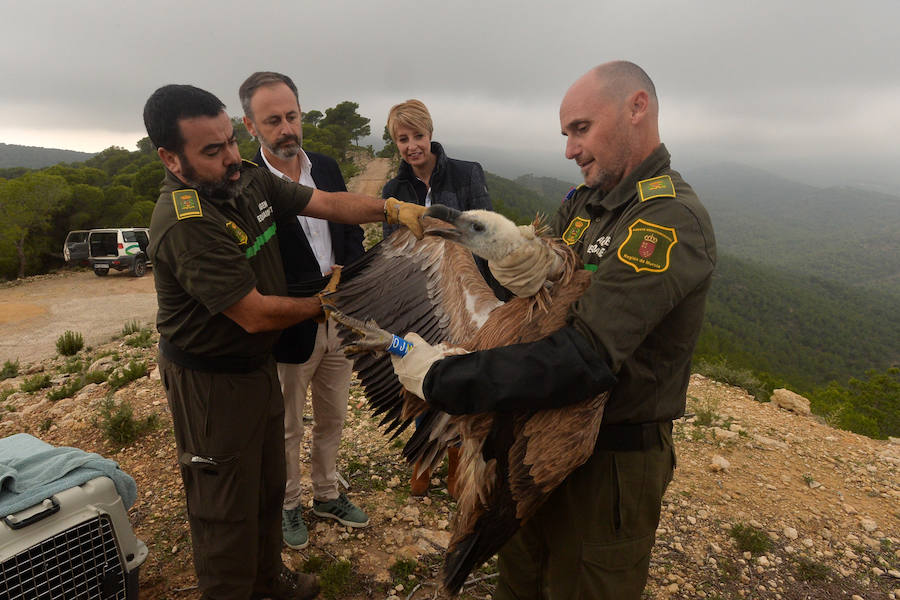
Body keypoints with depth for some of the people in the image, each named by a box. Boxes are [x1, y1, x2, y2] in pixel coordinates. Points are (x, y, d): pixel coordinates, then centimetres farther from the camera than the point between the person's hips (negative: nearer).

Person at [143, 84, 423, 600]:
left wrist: (392, 208, -15)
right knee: (227, 504, 11)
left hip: (259, 363, 9)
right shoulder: (185, 223, -30)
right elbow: (256, 314, -27)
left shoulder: (248, 179, -5)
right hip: (212, 381, -8)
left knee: (268, 483, 25)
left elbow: (327, 203, -1)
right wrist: (324, 304, -11)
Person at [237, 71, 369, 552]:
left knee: (332, 420, 22)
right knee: (287, 430, 16)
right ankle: (287, 506, 40)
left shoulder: (326, 167, 2)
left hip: (338, 319, 6)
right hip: (289, 329, -5)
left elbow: (352, 230, 9)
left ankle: (327, 495, 44)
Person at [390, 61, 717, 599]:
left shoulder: (672, 220, -25)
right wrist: (519, 266, -24)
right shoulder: (586, 200, 5)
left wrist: (440, 379, -32)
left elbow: (585, 359, -34)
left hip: (611, 458, -7)